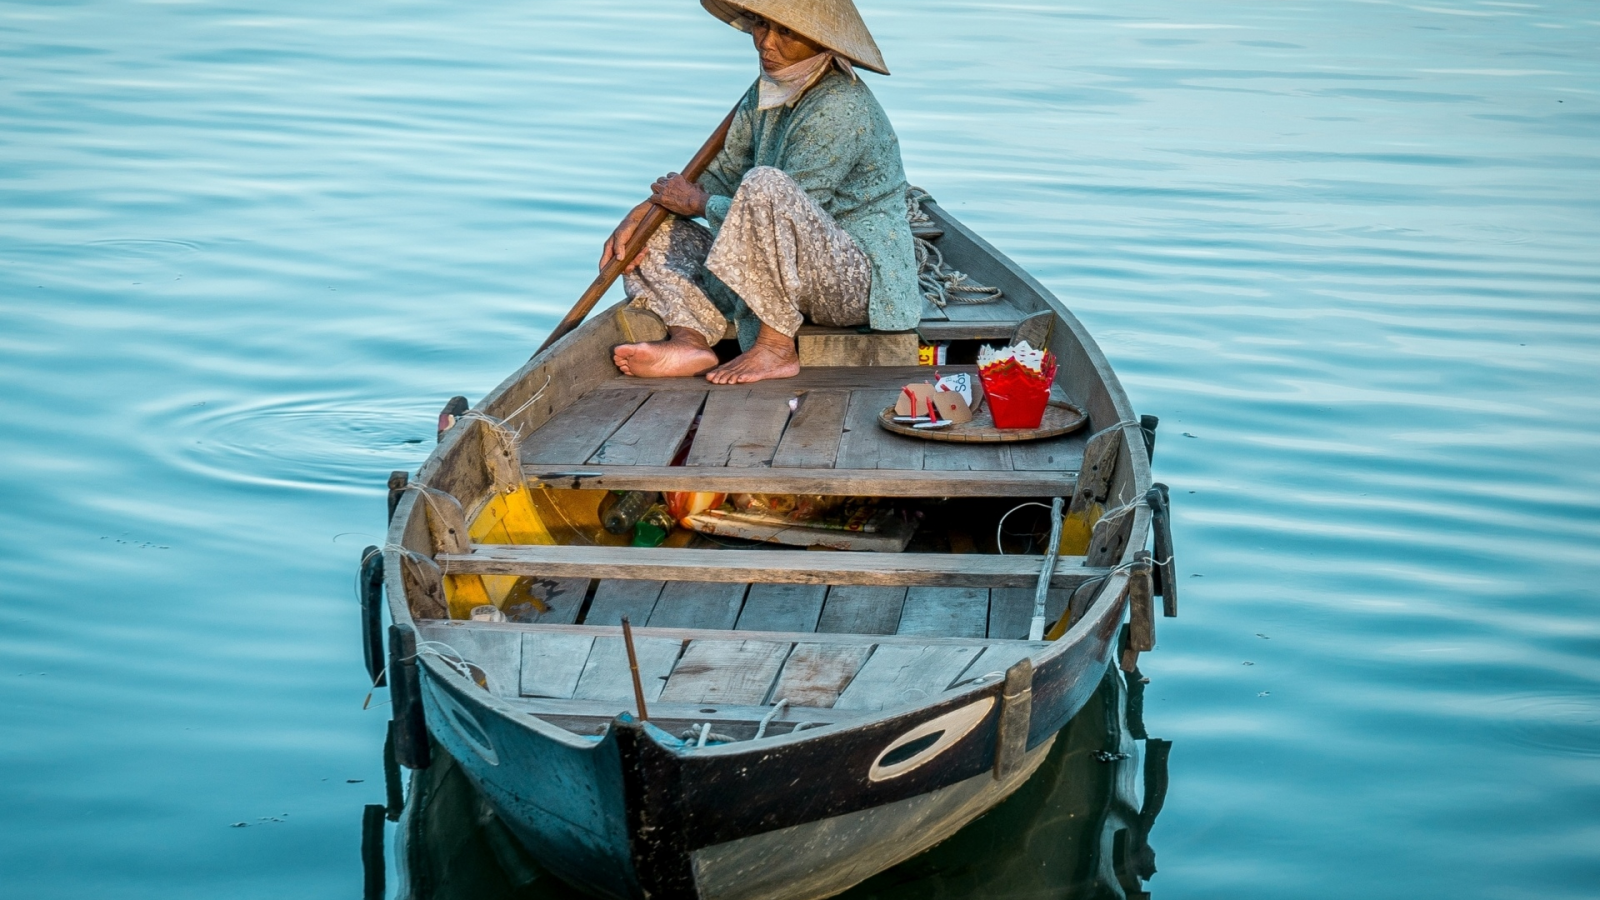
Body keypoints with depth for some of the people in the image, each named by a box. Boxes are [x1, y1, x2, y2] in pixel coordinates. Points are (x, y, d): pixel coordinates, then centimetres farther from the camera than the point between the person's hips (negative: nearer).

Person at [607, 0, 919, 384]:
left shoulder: (842, 110, -19)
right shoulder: (767, 93, 8)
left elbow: (784, 210, -21)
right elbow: (722, 176, 12)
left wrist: (695, 202, -7)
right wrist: (641, 213, -4)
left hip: (862, 279, -9)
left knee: (764, 184, -35)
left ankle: (776, 349, -25)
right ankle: (690, 338, -21)